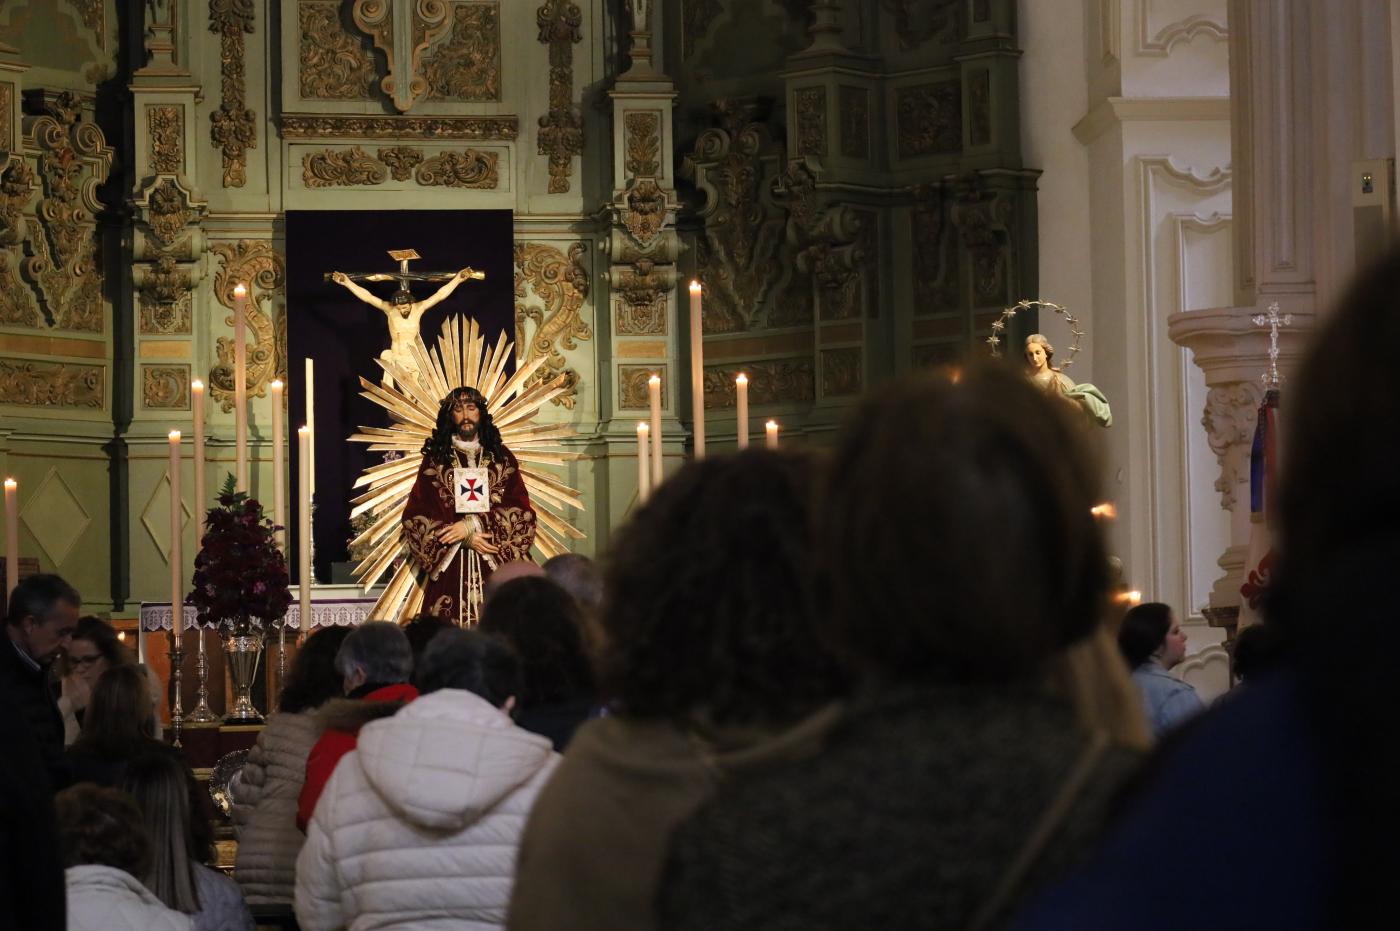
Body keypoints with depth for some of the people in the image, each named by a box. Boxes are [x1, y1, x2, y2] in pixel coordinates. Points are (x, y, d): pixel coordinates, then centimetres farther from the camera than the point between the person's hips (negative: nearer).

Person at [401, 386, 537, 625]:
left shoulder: (502, 457, 11)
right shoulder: (435, 460, 7)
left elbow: (522, 511, 1)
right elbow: (415, 516, 1)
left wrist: (472, 524, -10)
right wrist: (465, 538, -8)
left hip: (497, 565, 1)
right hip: (450, 566, -1)